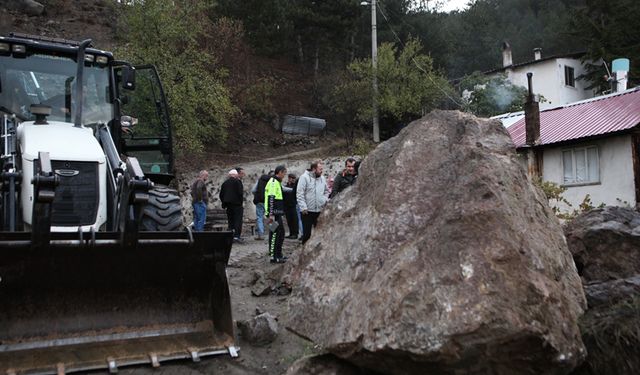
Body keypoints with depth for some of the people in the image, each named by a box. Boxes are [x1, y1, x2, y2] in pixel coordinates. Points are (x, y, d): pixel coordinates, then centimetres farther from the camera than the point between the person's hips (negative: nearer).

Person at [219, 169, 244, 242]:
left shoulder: (225, 183, 12)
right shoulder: (238, 182, -5)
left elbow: (221, 195, 13)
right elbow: (240, 193, -13)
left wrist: (224, 203, 18)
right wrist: (241, 201, -4)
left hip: (228, 205, 6)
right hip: (236, 204, -6)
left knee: (230, 220, 11)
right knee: (238, 220, -5)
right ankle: (236, 236, -15)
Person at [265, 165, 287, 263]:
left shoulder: (277, 182, 19)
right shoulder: (273, 182, -14)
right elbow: (271, 199, -21)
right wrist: (271, 214, -26)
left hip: (277, 213, 11)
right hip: (274, 213, -11)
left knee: (281, 233, 17)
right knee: (275, 233, -8)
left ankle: (278, 254, 25)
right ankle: (274, 257, -4)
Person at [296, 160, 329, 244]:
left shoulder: (322, 178, 9)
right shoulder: (304, 177, -9)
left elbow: (326, 191, 22)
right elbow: (299, 194, -12)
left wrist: (324, 200, 3)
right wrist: (303, 207, -17)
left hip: (320, 210, 5)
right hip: (308, 211, -5)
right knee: (307, 233, 1)